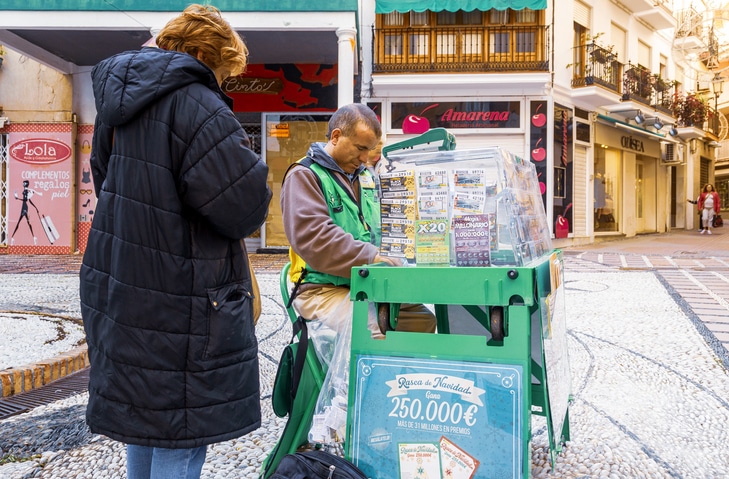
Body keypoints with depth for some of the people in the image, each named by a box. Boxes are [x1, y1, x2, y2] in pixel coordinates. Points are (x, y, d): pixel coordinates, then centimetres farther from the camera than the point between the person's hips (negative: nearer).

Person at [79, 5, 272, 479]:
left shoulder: (118, 102, 10)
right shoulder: (195, 105, -18)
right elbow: (246, 208, -21)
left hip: (120, 291, 9)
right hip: (180, 306, -9)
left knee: (143, 418, 23)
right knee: (181, 438, 3)